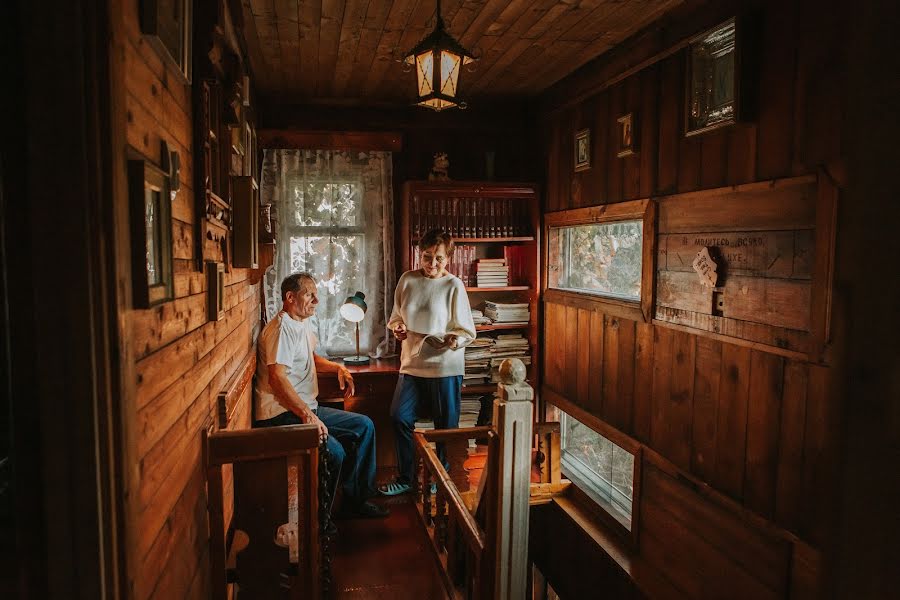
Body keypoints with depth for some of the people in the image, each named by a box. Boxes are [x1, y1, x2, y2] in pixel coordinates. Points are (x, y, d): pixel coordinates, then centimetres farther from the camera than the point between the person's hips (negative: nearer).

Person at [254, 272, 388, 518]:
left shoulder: (303, 324, 16)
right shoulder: (282, 328, -16)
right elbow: (276, 378, -28)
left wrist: (338, 367, 12)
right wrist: (307, 415, -32)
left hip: (308, 408, 10)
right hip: (281, 414, -10)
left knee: (364, 425, 7)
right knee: (334, 451, -29)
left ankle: (357, 500, 11)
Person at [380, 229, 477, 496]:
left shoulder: (454, 286, -7)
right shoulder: (407, 280, 4)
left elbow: (467, 331, -6)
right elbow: (396, 316, 14)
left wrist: (454, 340, -26)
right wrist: (398, 328, -7)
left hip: (445, 365, -4)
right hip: (412, 362, 4)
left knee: (445, 425, 7)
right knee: (400, 417, 3)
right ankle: (405, 477, 21)